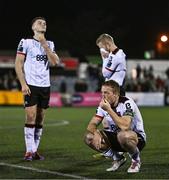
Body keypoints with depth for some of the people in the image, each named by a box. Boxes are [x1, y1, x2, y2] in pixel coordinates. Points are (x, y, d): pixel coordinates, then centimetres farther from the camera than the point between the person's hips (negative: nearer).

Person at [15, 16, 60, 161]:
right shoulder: (26, 42, 0)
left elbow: (54, 62, -1)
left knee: (40, 119, 5)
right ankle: (29, 151, -9)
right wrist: (23, 84, -11)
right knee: (31, 117, -12)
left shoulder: (49, 44, 14)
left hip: (45, 86, 5)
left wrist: (44, 44, -8)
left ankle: (35, 150, 10)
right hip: (31, 85, -5)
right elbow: (18, 64, -3)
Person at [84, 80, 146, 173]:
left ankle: (136, 160, -9)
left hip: (137, 137, -7)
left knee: (123, 135, -42)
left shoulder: (127, 103, -24)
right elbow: (92, 124, -4)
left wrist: (109, 110, -34)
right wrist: (95, 133, -27)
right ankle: (118, 158, 7)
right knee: (88, 137, -12)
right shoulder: (104, 104, -4)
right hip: (116, 135, 7)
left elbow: (124, 126, -39)